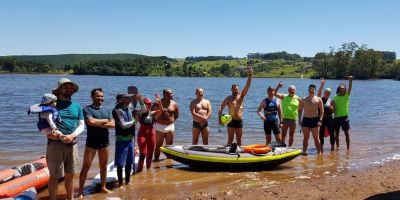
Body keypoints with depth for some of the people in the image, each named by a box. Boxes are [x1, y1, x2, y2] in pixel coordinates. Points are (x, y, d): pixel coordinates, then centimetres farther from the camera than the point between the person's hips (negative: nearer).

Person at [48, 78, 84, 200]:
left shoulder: (77, 106, 11)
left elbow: (81, 125, 7)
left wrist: (72, 136, -10)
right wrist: (48, 133, -19)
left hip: (72, 144, 4)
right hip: (56, 144, -4)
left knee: (70, 175, 14)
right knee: (55, 176, -1)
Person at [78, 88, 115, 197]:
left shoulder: (107, 110, 9)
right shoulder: (87, 109, -6)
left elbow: (112, 124, -3)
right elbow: (91, 122, -23)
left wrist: (98, 124, -14)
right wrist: (105, 121, -9)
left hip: (105, 142, 5)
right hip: (92, 142, -5)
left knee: (103, 165, 14)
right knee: (86, 166, 0)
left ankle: (103, 187, 27)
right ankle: (80, 190, 8)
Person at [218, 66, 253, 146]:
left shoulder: (241, 96, 8)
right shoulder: (228, 98, 0)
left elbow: (247, 86, -1)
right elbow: (221, 108, -2)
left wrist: (250, 75, -12)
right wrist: (219, 118, -15)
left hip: (239, 121, 3)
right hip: (231, 121, -3)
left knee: (239, 139, 9)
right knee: (230, 139, -1)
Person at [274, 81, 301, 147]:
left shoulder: (298, 99, 3)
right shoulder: (284, 97, 2)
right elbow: (275, 94, -6)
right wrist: (278, 87, -19)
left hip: (293, 119, 1)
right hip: (285, 119, -1)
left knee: (291, 135, 10)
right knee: (283, 135, 3)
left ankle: (289, 147, 20)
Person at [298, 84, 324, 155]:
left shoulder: (318, 99, 3)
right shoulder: (303, 99, 9)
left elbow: (321, 110, 1)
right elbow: (300, 110, 11)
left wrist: (320, 120, -8)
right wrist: (299, 120, 4)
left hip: (314, 120, -2)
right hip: (305, 119, 2)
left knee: (316, 137, 1)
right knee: (305, 137, 7)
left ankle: (319, 152, 9)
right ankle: (304, 151, 13)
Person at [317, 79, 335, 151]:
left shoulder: (331, 100, 7)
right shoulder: (320, 99, 4)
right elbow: (319, 93, -16)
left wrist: (332, 108, -11)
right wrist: (322, 85, -24)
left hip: (329, 119, 1)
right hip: (321, 119, -1)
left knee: (331, 133, 1)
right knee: (321, 134, 4)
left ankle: (332, 147, 13)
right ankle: (321, 147, 15)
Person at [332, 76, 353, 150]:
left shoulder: (347, 95, 1)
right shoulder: (335, 97, 5)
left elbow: (350, 88, -16)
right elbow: (333, 108, 9)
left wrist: (350, 81, -30)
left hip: (344, 116, -2)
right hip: (336, 117, 2)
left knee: (346, 133, -1)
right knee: (336, 133, 8)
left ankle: (348, 148, 4)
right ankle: (337, 147, 19)